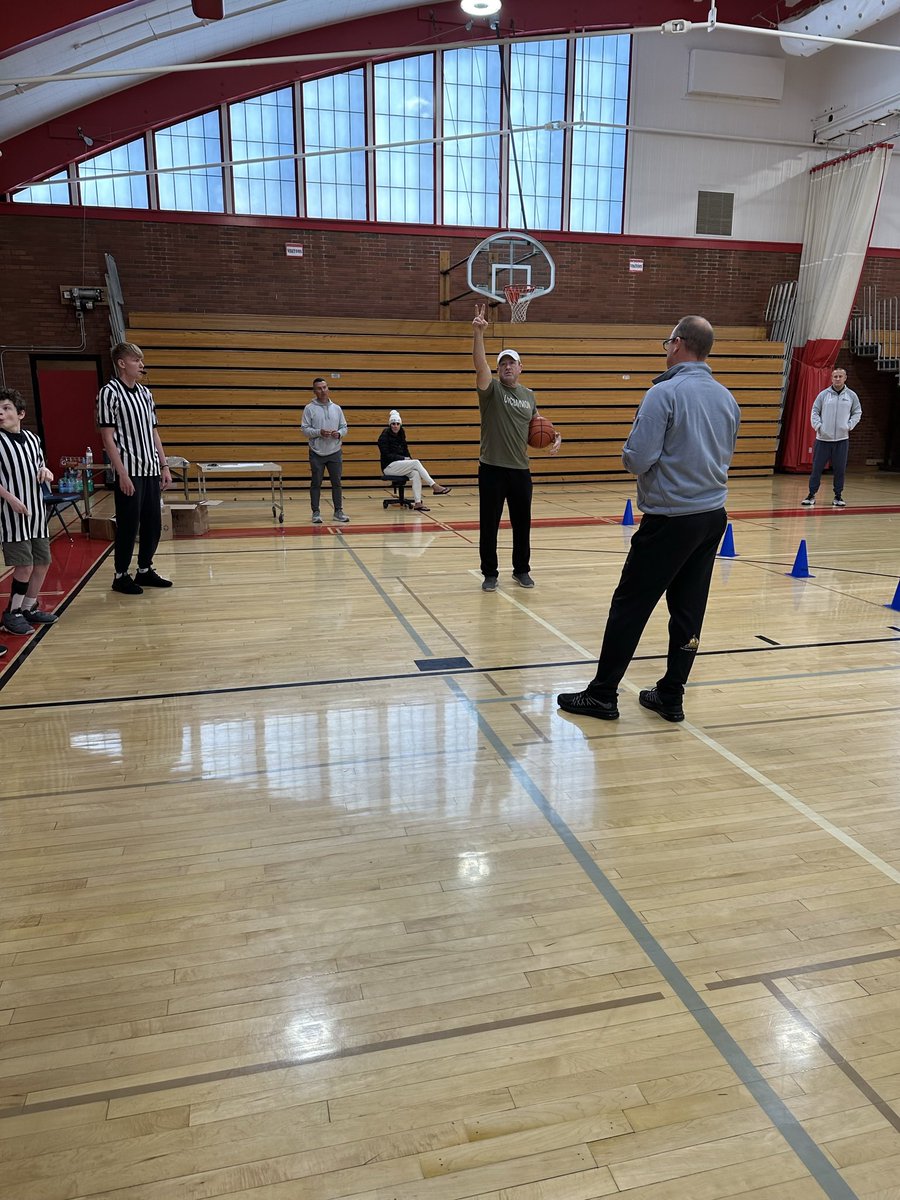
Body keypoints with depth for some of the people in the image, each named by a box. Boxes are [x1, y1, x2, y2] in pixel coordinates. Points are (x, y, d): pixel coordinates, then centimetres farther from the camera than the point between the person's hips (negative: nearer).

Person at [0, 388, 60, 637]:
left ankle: (29, 607, 27)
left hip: (37, 512, 6)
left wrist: (45, 471, 0)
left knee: (42, 562, 11)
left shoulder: (31, 438, 9)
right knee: (24, 565, -8)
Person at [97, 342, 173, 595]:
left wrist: (164, 466, 12)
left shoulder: (145, 393, 14)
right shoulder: (110, 393, -7)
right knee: (128, 526, -1)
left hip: (151, 471, 7)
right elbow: (108, 437, -11)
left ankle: (145, 570, 24)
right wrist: (122, 474, -16)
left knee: (153, 524, 10)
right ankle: (121, 576, 12)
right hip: (129, 472, -7)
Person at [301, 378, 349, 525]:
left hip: (335, 452, 3)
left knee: (336, 482, 6)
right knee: (316, 483, 2)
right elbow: (304, 429, -5)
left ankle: (338, 511, 15)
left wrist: (339, 433, -10)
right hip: (317, 453, -3)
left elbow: (344, 427, 12)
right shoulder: (309, 408, -2)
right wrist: (319, 432, -19)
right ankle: (316, 512, 9)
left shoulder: (336, 408, 9)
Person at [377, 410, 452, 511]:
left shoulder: (400, 435, 12)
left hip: (399, 464, 6)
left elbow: (405, 452, 17)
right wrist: (404, 459, -15)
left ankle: (417, 503, -35)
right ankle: (435, 487, -26)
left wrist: (408, 460, -3)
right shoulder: (384, 436, -8)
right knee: (416, 462, -25)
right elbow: (386, 455, -14)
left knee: (415, 473, -26)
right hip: (389, 467, -6)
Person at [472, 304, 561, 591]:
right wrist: (478, 333, -36)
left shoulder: (528, 395, 11)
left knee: (522, 524, 11)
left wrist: (556, 436, 9)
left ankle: (522, 570, 26)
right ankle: (490, 574, 15)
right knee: (489, 525, 2)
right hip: (492, 469, -4)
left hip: (520, 469, 4)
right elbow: (480, 365, -22)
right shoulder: (491, 388, -3)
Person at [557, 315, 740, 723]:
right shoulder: (727, 398, 10)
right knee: (688, 609, 10)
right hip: (713, 516, 7)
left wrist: (630, 454, 3)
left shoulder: (665, 393, -13)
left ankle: (602, 694, 8)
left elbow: (637, 459, -18)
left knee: (630, 605, 1)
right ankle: (670, 696, 18)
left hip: (670, 517, -7)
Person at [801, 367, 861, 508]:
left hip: (842, 439, 1)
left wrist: (849, 426, 0)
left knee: (840, 469, 4)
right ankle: (812, 495, 8)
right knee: (817, 467, 0)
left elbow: (857, 413, 12)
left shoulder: (851, 395, 4)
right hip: (823, 438, -1)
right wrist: (818, 426, -7)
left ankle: (838, 496, 14)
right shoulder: (823, 394, 1)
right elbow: (815, 412, 5)